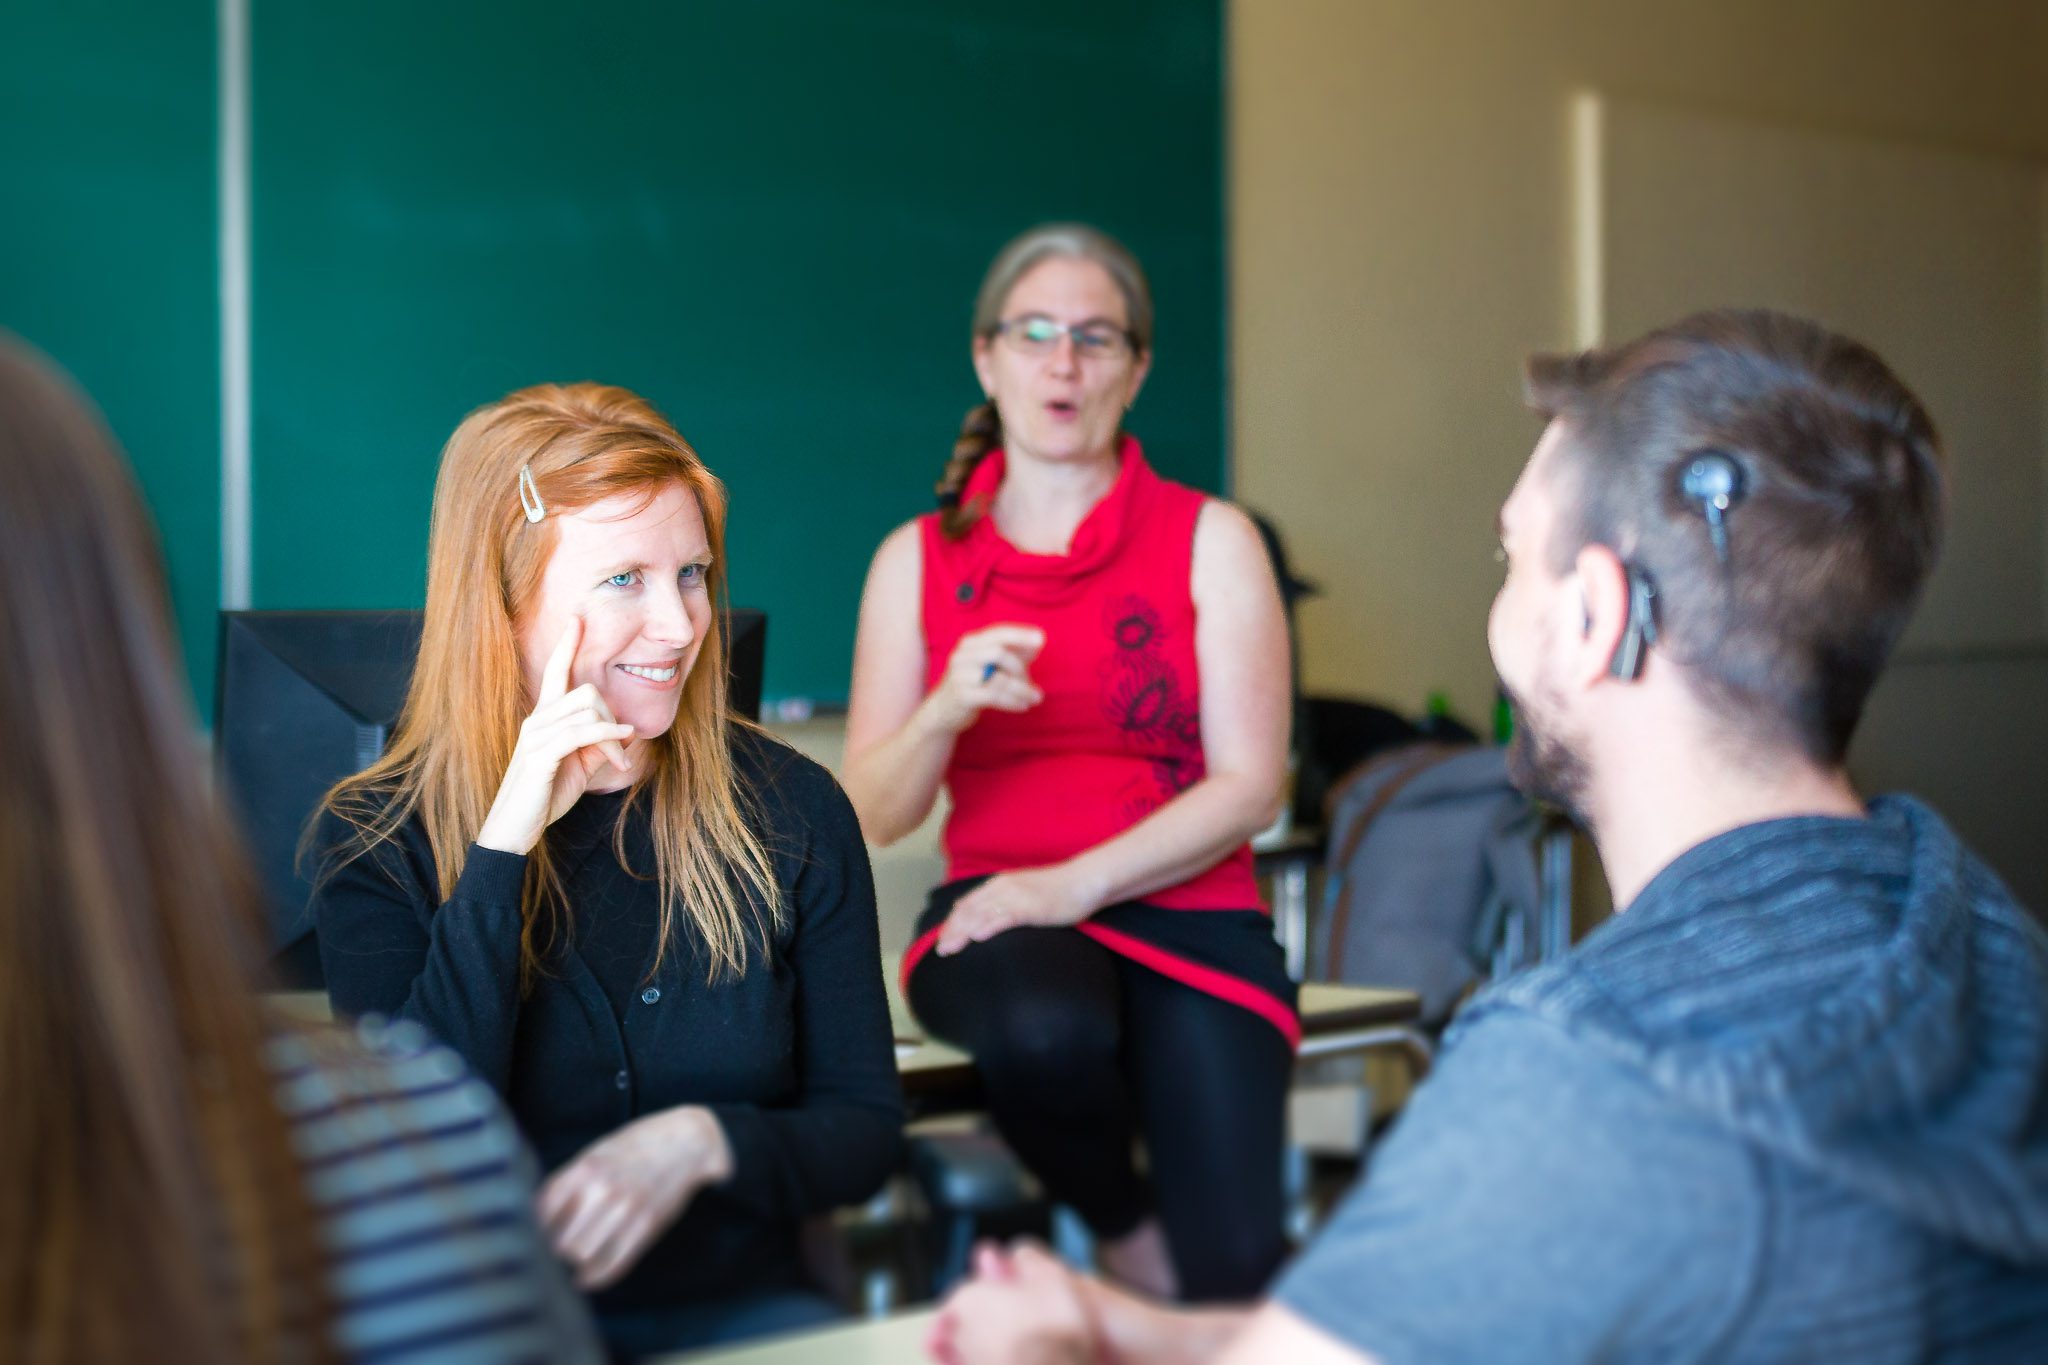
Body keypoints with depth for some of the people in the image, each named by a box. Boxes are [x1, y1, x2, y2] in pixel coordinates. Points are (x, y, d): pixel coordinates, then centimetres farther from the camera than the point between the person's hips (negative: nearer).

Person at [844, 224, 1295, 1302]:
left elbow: (1248, 788, -3)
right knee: (1042, 1030, -37)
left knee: (1235, 1273, -24)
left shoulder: (1210, 541, 5)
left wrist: (1076, 884, -17)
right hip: (997, 911, 1)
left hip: (1187, 918, -1)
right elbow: (873, 815, 5)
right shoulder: (917, 559, 10)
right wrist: (947, 712, -16)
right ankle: (1123, 1232, -5)